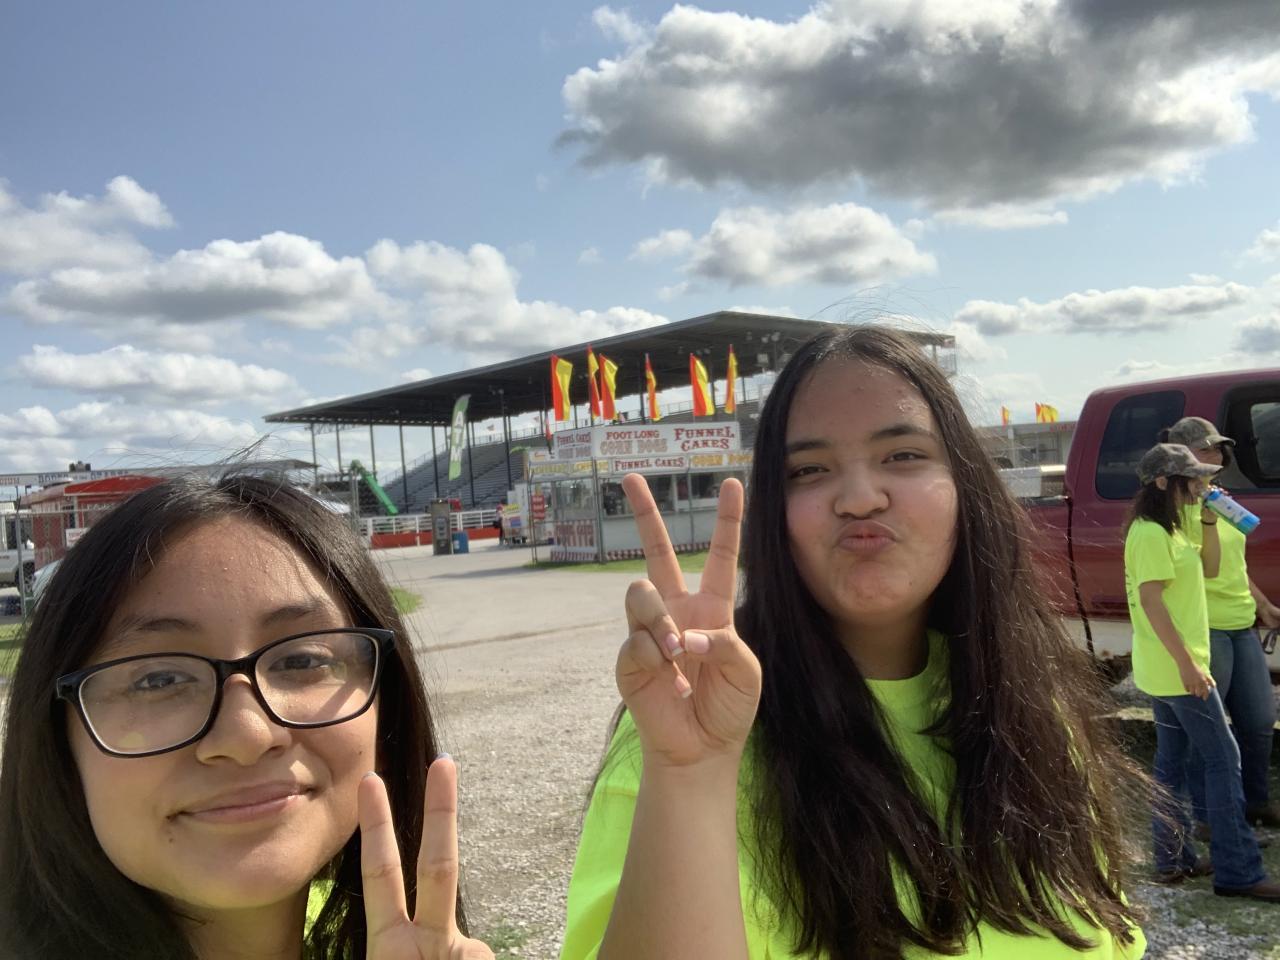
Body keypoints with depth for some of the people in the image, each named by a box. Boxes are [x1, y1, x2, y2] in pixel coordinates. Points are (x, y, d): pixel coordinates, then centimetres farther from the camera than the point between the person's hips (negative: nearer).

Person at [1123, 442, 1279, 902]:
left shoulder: (1167, 530, 13)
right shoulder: (1151, 534, -18)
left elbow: (1209, 569, 17)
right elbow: (1151, 601, -23)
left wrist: (1209, 520, 4)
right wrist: (1187, 662, -23)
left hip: (1162, 669, 10)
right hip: (1176, 668, -10)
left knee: (1171, 760, 13)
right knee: (1224, 759, -5)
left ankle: (1173, 858, 21)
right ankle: (1238, 871, 0)